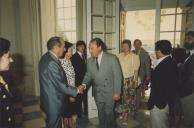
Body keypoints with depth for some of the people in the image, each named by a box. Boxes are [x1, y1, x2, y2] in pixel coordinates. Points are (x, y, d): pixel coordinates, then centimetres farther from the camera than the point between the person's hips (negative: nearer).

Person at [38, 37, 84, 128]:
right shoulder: (52, 63, -29)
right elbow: (61, 85, -25)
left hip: (50, 100, 9)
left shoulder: (46, 58, 3)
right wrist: (76, 90, -9)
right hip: (53, 102, -9)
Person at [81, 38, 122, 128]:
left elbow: (117, 76, -10)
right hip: (97, 93, 4)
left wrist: (117, 92, -12)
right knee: (101, 114, 16)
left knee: (109, 114, 5)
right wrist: (84, 84, -15)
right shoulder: (90, 61, 0)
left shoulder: (112, 58, -12)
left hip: (109, 92, -4)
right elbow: (88, 75, 5)